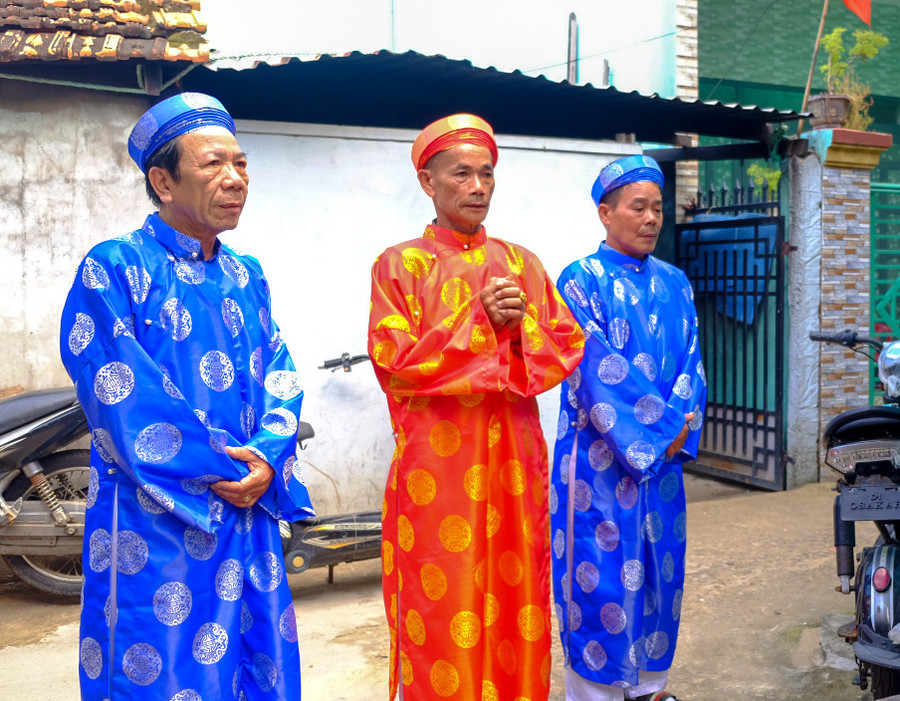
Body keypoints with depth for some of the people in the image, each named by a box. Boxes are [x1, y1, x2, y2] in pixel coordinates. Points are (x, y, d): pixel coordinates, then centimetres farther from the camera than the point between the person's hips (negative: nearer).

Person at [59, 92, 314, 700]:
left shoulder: (246, 277, 13)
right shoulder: (114, 268, -7)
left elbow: (279, 378, 8)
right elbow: (120, 394, -15)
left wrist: (268, 458, -11)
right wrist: (222, 467, -14)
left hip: (250, 513, 6)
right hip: (156, 522, -6)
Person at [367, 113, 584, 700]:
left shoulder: (522, 263, 12)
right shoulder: (400, 265, 1)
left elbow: (568, 346, 6)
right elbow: (395, 364, -10)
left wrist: (517, 328, -13)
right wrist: (481, 321, -13)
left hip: (514, 465, 4)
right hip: (436, 470, -3)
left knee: (515, 606, 9)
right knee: (442, 617, 1)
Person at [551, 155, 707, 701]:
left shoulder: (674, 283, 12)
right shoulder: (581, 280, -6)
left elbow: (692, 362, 6)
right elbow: (596, 368, -15)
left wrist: (680, 426, -11)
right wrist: (661, 429, -15)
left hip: (663, 454, 6)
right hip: (601, 455, -6)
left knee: (657, 568, 13)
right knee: (600, 574, 0)